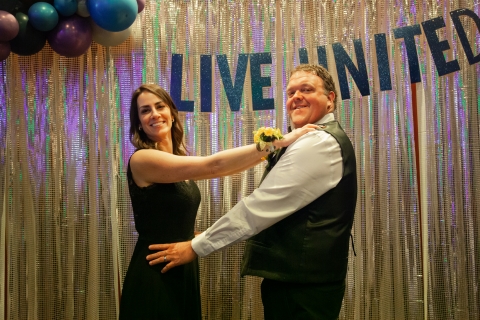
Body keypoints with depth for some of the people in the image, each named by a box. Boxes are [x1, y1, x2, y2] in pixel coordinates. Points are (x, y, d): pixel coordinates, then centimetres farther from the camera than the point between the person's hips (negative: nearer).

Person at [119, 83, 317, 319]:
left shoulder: (178, 161, 11)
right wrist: (279, 142, -24)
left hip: (184, 270, 8)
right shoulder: (142, 159, -17)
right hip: (154, 275, -8)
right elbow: (213, 166, -24)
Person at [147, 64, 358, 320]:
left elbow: (261, 206, -22)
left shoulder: (319, 143, -18)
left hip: (301, 286, -10)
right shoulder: (323, 141, 17)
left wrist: (196, 246, -17)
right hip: (304, 278, 10)